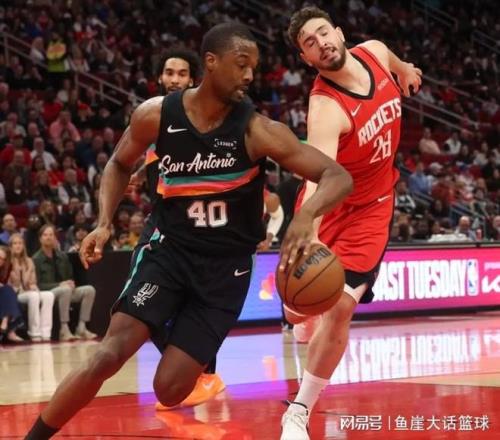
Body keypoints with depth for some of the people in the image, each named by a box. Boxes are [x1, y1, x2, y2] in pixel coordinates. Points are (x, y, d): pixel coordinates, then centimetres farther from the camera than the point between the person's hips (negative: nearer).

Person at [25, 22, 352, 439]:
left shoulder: (258, 131, -15)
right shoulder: (156, 114, -9)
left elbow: (339, 177, -18)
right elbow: (121, 164, 13)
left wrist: (306, 215, -38)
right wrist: (104, 224, -2)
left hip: (225, 268, -1)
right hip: (169, 250, 1)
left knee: (170, 389, -7)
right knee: (108, 355, -18)